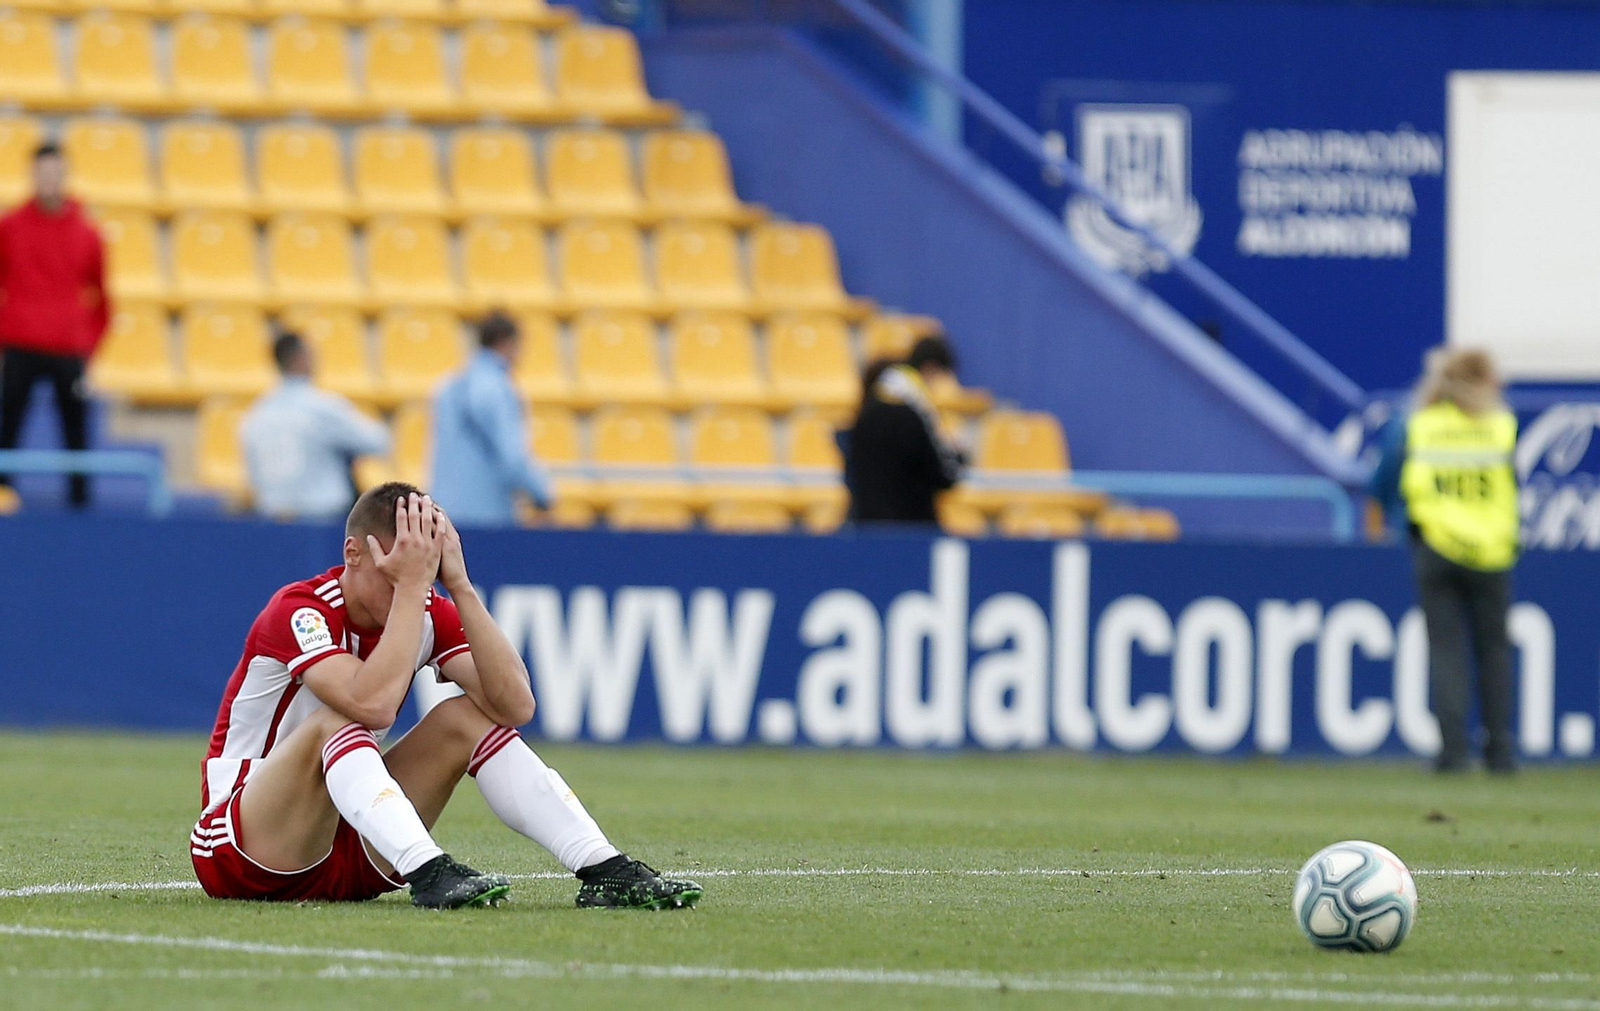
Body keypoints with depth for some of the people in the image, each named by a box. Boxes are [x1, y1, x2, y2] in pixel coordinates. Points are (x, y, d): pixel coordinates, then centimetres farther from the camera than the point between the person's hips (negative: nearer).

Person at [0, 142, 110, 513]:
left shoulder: (85, 233, 6)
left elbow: (101, 295, 13)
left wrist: (89, 341, 8)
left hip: (69, 350, 1)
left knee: (75, 425, 0)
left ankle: (80, 497, 6)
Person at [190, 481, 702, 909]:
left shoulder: (429, 614, -1)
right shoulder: (300, 611, -20)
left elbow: (515, 705, -17)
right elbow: (373, 705, -38)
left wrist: (459, 585, -20)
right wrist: (411, 587, -32)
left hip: (345, 855, 7)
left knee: (464, 717, -7)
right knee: (334, 721, -32)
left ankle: (604, 870, -17)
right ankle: (429, 874, -48)